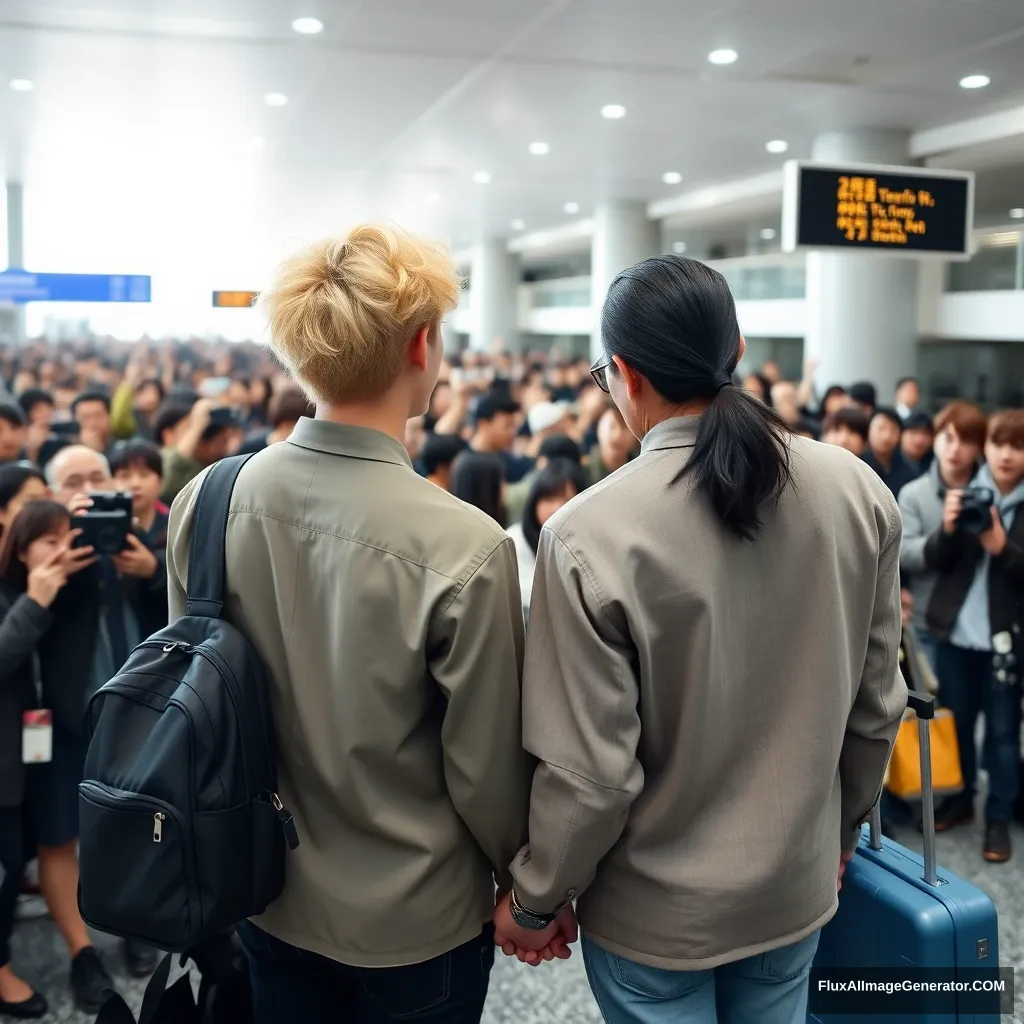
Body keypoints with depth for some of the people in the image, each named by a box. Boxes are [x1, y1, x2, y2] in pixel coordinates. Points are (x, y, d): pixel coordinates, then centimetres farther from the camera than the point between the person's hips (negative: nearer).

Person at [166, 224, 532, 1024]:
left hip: (265, 895, 4)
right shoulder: (463, 547, -28)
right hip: (413, 921, -3)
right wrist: (529, 886, 2)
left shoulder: (204, 504, -13)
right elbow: (485, 765, -17)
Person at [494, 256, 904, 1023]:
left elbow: (591, 772, -21)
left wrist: (535, 901, -4)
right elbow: (876, 703, -1)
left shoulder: (591, 533, -26)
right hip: (797, 886, 4)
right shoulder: (859, 491, -11)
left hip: (657, 910, -4)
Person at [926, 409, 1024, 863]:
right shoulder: (966, 492, 3)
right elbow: (935, 559, -3)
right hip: (956, 630, 2)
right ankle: (959, 798, 29)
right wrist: (948, 528, -22)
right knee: (956, 721, 12)